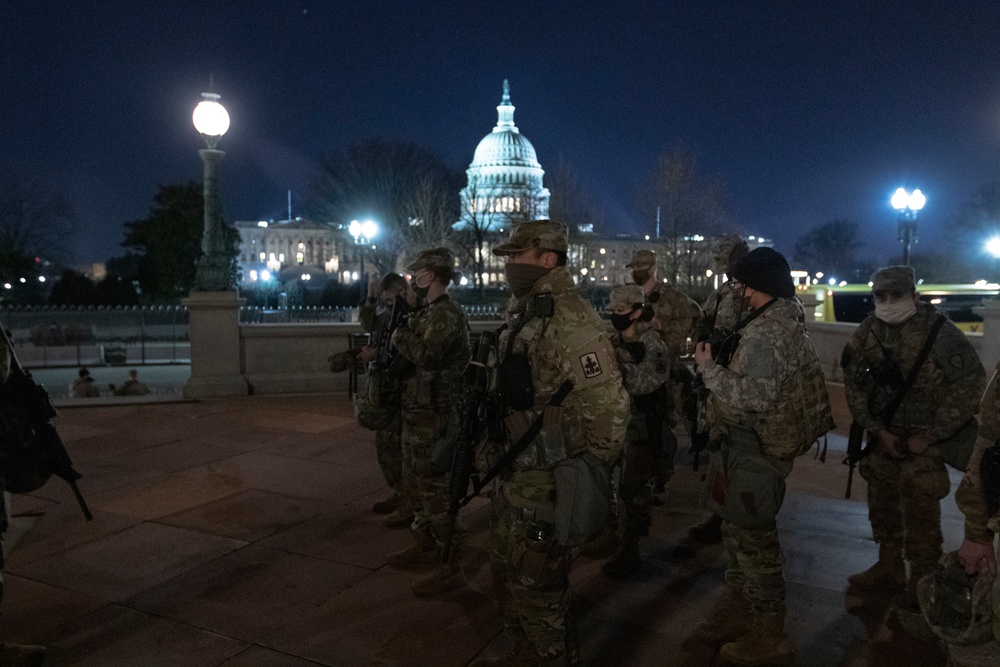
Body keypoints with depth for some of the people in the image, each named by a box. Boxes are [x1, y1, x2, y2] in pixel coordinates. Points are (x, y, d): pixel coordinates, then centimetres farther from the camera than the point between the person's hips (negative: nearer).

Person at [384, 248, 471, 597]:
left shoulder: (446, 314, -17)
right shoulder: (427, 312, 14)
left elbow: (424, 354, -31)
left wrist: (399, 335, -15)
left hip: (433, 417, -10)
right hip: (416, 412, 10)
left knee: (435, 489, -5)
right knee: (416, 484, 21)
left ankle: (451, 567, 4)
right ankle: (425, 545, 37)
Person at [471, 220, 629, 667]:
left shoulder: (571, 320, -20)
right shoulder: (522, 314, 11)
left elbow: (607, 404, -23)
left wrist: (589, 474, -17)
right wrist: (491, 448, 21)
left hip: (546, 483, -9)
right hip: (513, 476, 10)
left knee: (538, 587, 4)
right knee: (506, 576, 22)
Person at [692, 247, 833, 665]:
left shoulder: (766, 334, -23)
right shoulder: (782, 320, 12)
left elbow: (752, 398, -29)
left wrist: (708, 367, -20)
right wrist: (718, 359, 6)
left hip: (754, 453, -11)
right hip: (748, 447, 11)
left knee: (753, 541, 2)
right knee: (739, 533, 21)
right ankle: (736, 614, 38)